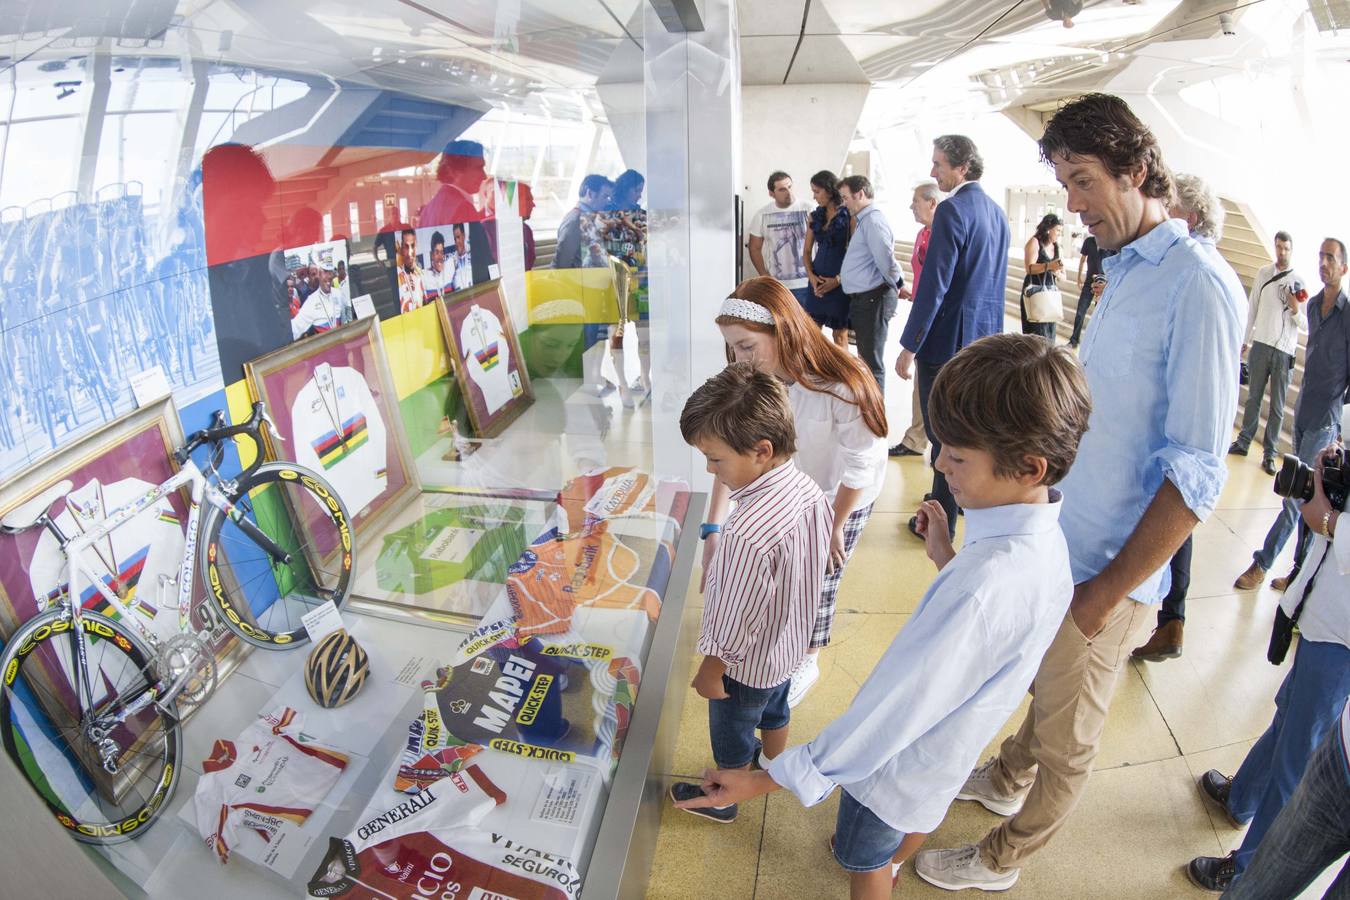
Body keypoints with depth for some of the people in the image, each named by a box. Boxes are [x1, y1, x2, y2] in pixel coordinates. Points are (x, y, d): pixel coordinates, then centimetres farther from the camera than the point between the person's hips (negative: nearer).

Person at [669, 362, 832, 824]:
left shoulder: (748, 534, -43)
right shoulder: (809, 489, -17)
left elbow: (734, 621, -30)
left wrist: (710, 672, -12)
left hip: (747, 664, -7)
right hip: (789, 644, 7)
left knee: (731, 735, 22)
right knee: (774, 711, 34)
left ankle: (722, 799, 49)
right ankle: (774, 763, 62)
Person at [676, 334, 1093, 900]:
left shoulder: (980, 590, -44)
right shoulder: (1045, 540, -15)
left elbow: (893, 714, -39)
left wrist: (764, 781, -33)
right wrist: (948, 559, -2)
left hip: (900, 762, -8)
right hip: (951, 746, 8)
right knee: (917, 816, 38)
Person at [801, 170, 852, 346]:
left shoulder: (849, 216, -6)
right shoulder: (815, 216, 10)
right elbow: (807, 250, 13)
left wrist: (838, 279, -15)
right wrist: (811, 276, -3)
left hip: (841, 283, -5)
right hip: (818, 281, 5)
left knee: (840, 334, 2)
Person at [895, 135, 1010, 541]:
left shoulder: (952, 210, -16)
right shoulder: (997, 212, 11)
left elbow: (934, 285, -21)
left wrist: (909, 347, -17)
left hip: (949, 339, -9)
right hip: (986, 337, 9)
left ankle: (942, 519, 10)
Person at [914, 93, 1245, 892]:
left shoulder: (1199, 287, -20)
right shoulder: (1123, 273, 8)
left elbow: (1196, 475, -22)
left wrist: (1107, 591, -18)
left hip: (1108, 571, -7)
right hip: (1063, 545, 7)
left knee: (1067, 739, 14)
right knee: (1043, 691, 28)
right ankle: (1004, 781, 52)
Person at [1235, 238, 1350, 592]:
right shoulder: (1313, 306, 9)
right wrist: (1304, 401, 18)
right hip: (1303, 413, 7)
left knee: (1297, 496, -5)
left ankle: (1262, 563, 3)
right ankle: (1301, 568, 22)